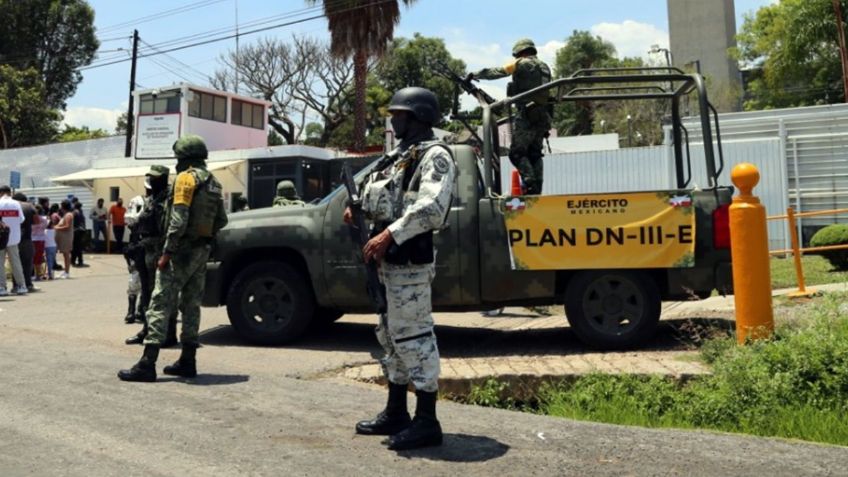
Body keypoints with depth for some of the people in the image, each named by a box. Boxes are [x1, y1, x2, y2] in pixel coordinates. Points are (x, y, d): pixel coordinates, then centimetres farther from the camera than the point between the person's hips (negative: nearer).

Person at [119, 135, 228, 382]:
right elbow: (221, 221, 15)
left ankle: (147, 364, -10)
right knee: (191, 304, 12)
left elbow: (178, 220, -19)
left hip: (183, 249, -8)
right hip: (202, 250, 8)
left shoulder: (186, 178, -10)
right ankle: (187, 362, 15)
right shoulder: (214, 183, 15)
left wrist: (167, 253, -17)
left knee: (161, 303, -8)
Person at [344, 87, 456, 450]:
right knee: (391, 334, 15)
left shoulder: (435, 155, -9)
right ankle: (395, 413, 26)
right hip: (389, 257, 10)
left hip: (409, 259, -10)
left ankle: (427, 421, 0)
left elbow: (431, 209, -22)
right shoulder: (401, 155, 22)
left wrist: (389, 235, -27)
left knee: (413, 335, -8)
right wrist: (360, 208, 6)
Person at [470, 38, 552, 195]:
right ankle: (537, 189, 6)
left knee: (517, 153, -5)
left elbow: (495, 72, 2)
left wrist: (474, 75, 14)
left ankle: (530, 183, -19)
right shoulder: (545, 67, 20)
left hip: (527, 115, -7)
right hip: (543, 116, 7)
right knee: (535, 154, 11)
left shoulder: (521, 63, 0)